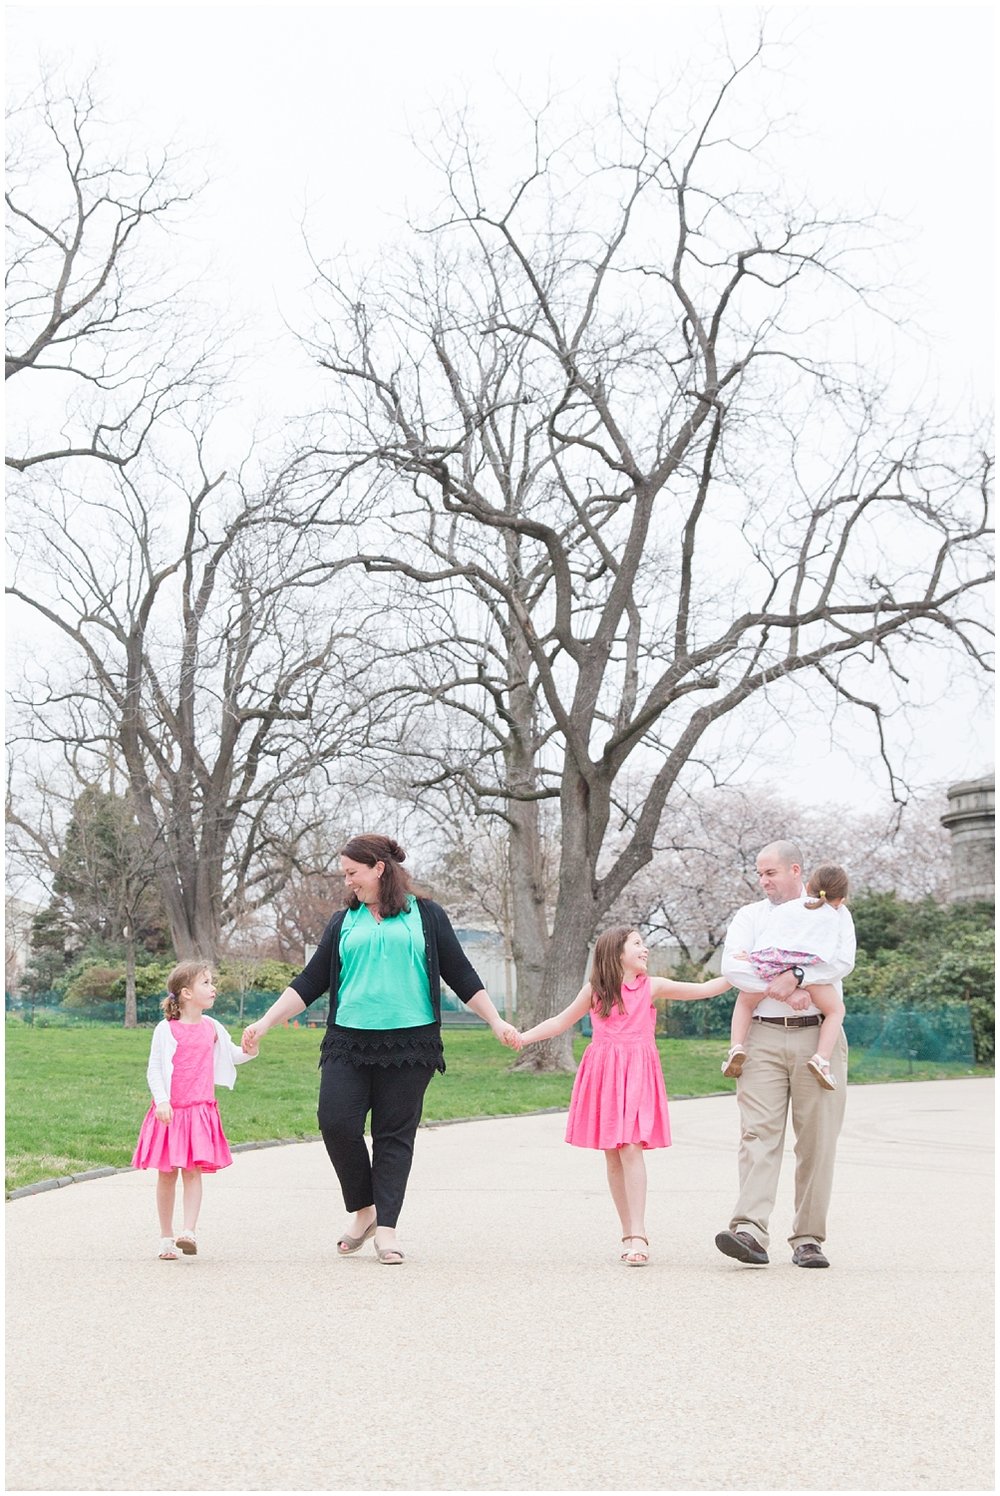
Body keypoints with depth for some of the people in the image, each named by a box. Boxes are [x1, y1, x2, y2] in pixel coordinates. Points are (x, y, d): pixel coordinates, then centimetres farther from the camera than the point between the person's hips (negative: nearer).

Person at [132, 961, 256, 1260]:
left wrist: (249, 1050, 0)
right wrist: (161, 1101, -18)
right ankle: (166, 1237, 15)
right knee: (167, 1174, 5)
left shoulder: (211, 1027, 9)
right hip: (170, 1112, -2)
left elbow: (232, 1055, 22)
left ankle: (189, 1232, -13)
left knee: (193, 1171, -8)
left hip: (200, 1111, 2)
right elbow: (153, 1069, -5)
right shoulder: (166, 1029, -5)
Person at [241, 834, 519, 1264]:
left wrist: (496, 1022, 4)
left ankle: (386, 1229, 5)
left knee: (395, 1135, -1)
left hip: (409, 1042, -2)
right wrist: (265, 1023, 6)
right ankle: (363, 1211, 9)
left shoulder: (425, 915, 8)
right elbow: (310, 982, 13)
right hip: (349, 1042, 2)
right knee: (336, 1123, -10)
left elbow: (461, 975, 10)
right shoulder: (344, 922, 14)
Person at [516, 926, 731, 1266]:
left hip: (637, 1074, -2)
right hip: (603, 1073, 2)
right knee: (612, 1155, 3)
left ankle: (638, 1235, -16)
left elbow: (704, 989, 6)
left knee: (630, 1147, -15)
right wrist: (522, 1037, 9)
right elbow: (561, 1022, 16)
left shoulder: (652, 986, 7)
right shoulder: (595, 990, 8)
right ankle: (629, 1234, 12)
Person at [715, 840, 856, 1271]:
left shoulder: (831, 912, 12)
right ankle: (750, 1231, -20)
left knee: (817, 1139, -1)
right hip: (763, 1037, 0)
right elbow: (732, 966, -2)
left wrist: (794, 977, -14)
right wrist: (779, 991, -13)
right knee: (758, 1133, -11)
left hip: (818, 1037, 0)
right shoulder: (749, 916, 15)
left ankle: (808, 1239, 4)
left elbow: (842, 961, -6)